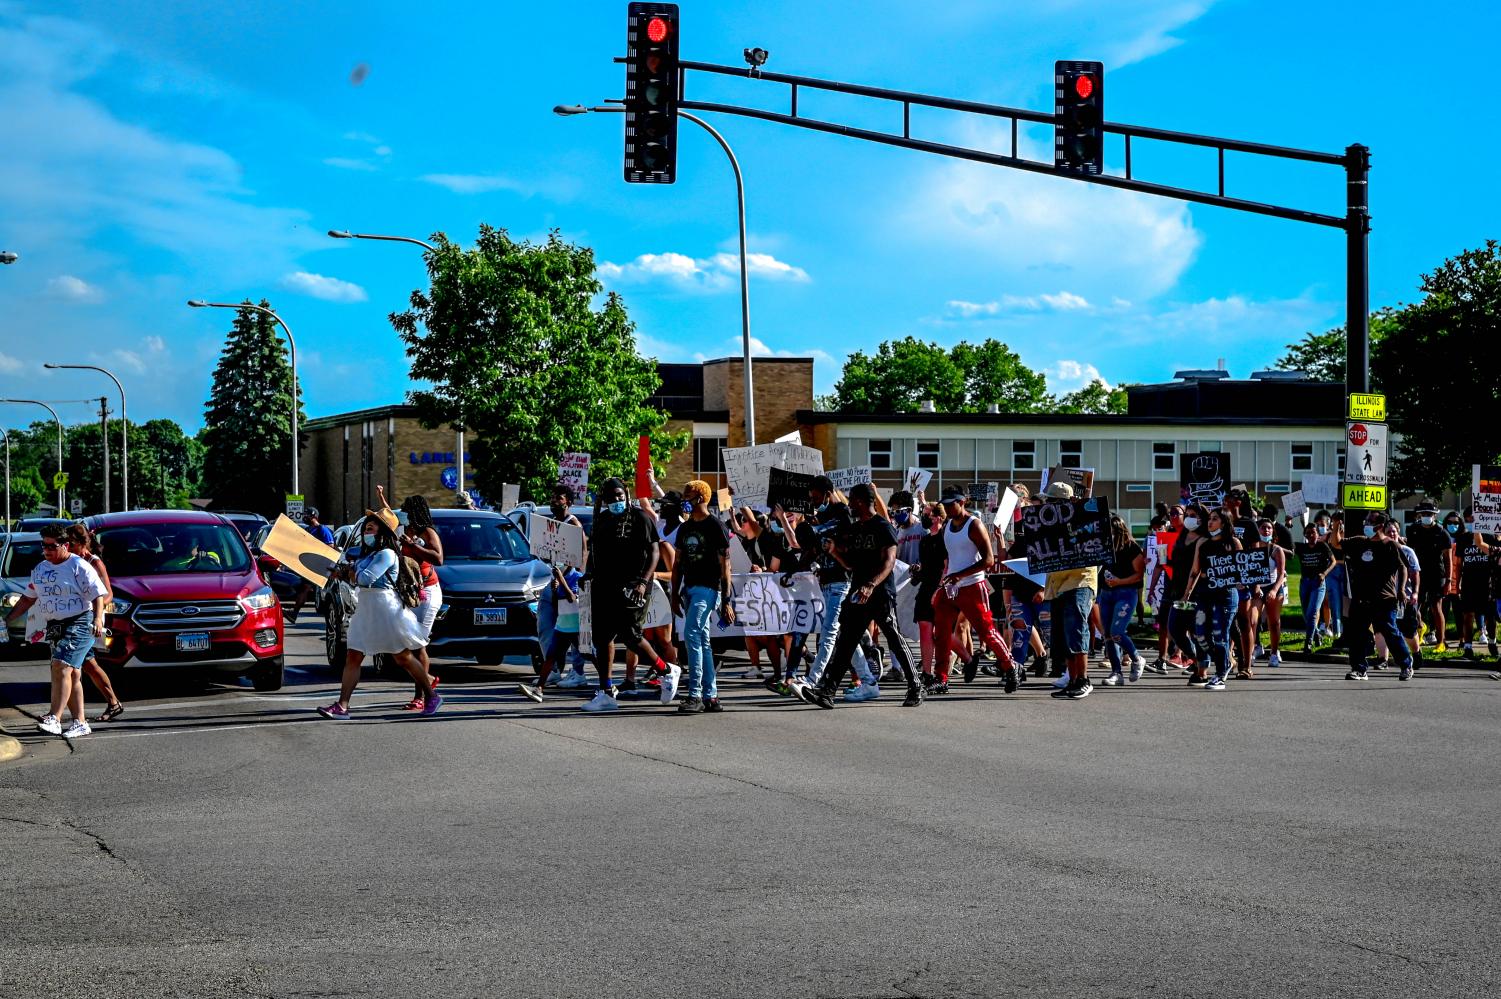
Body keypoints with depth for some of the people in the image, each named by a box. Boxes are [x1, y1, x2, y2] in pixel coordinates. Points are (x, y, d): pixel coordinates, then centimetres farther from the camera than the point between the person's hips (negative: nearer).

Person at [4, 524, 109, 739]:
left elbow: (98, 596, -11)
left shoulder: (79, 567, -7)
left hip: (79, 624, -7)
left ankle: (54, 718, -26)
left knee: (61, 666, -21)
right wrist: (7, 619, 18)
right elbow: (28, 599, 23)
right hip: (55, 628, 8)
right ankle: (80, 723, 11)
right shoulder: (40, 569, 15)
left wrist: (98, 618, -26)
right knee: (72, 675, 8)